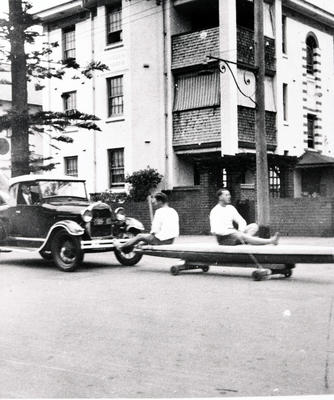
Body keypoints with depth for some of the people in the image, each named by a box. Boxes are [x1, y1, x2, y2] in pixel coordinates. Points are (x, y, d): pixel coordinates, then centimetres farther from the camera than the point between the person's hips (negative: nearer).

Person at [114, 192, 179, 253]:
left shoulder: (159, 211, -13)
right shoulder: (173, 211, 10)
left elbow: (155, 230, -18)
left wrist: (152, 233, 4)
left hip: (161, 239, -7)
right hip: (171, 240, 7)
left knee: (140, 236, 13)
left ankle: (121, 246, 29)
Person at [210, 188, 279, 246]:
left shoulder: (231, 208, 14)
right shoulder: (215, 211, -9)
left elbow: (241, 221, 13)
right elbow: (215, 230, -21)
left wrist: (241, 231, -13)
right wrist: (237, 234, -29)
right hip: (223, 237, -8)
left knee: (254, 226, -8)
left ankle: (245, 239, -38)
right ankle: (271, 241, -32)